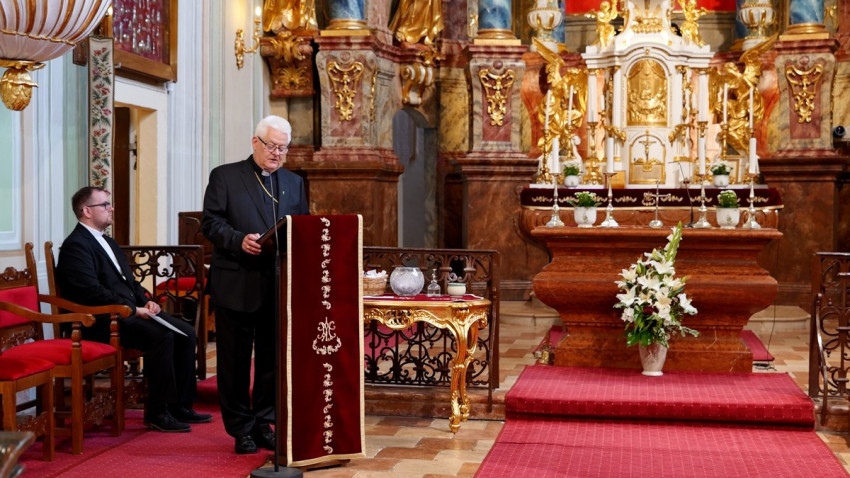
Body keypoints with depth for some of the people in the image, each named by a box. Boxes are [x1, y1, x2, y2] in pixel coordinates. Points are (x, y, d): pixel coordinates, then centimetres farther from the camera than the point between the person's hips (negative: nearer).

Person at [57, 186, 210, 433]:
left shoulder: (108, 242, 23)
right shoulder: (75, 245, -9)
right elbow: (93, 292, -19)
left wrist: (146, 300, 5)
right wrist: (133, 309, -19)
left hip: (131, 312, 10)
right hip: (103, 321, -10)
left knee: (187, 334, -6)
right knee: (161, 335, -30)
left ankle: (181, 406, -1)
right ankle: (156, 413, -20)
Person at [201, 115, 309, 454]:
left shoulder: (294, 183, 15)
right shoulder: (224, 177, 2)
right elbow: (211, 223, -5)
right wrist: (240, 240, -21)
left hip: (279, 286, 4)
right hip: (236, 285, -4)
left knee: (272, 359, 8)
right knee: (235, 360, 3)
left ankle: (264, 423, 20)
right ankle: (241, 429, 13)